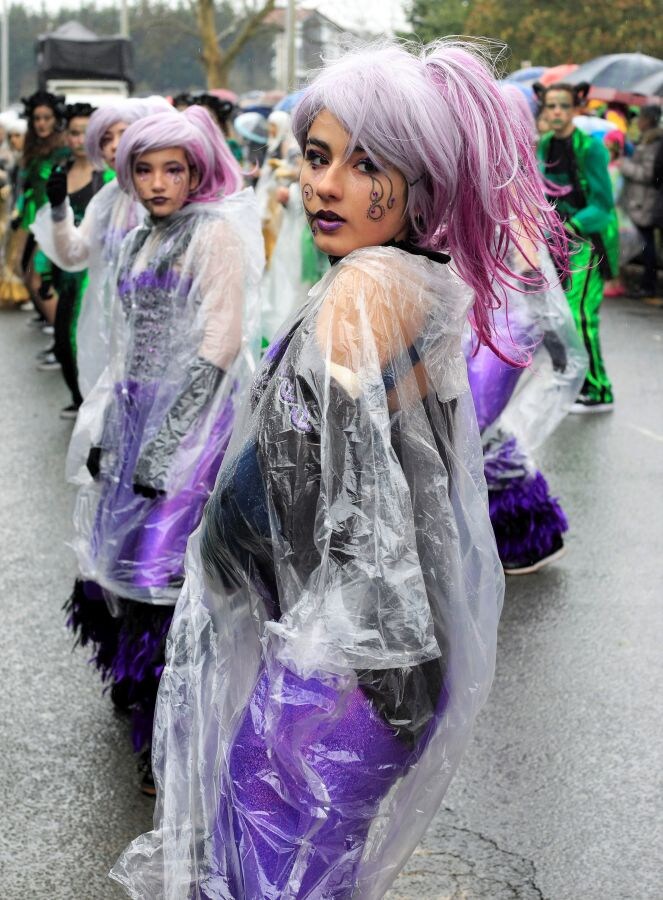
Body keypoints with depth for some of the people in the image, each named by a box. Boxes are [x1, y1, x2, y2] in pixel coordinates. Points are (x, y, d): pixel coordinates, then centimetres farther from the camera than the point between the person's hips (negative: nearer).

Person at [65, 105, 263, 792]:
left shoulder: (217, 234, -10)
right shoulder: (139, 240, 15)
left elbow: (220, 348, -16)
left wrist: (166, 440, -19)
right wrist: (106, 429, 14)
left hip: (197, 414, -7)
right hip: (138, 412, 8)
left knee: (169, 561, -7)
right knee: (128, 548, 12)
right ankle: (141, 685, 32)